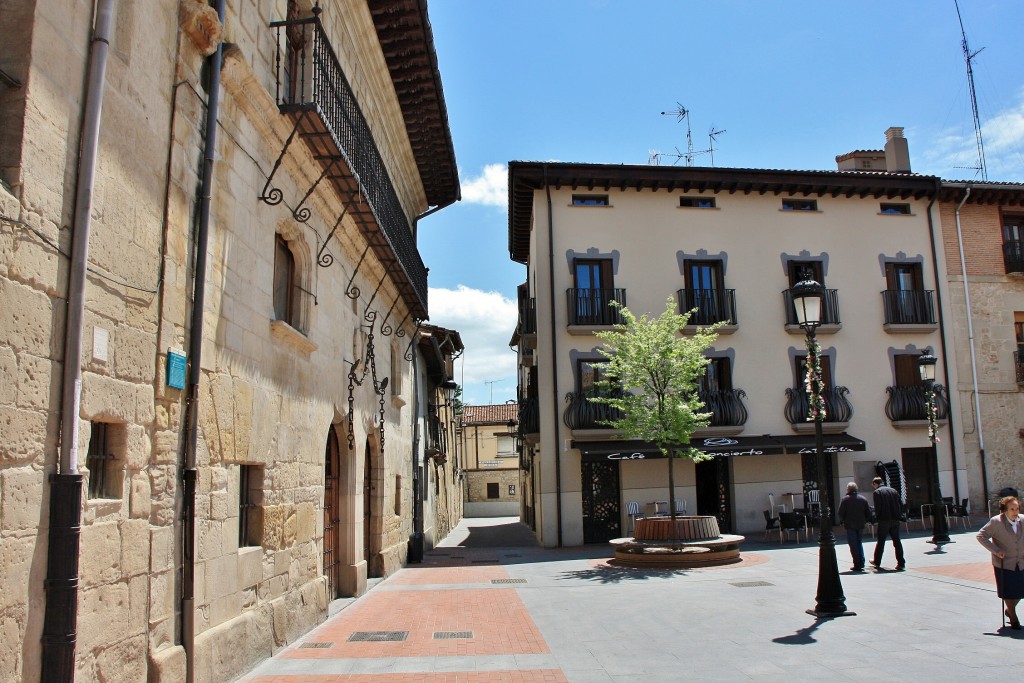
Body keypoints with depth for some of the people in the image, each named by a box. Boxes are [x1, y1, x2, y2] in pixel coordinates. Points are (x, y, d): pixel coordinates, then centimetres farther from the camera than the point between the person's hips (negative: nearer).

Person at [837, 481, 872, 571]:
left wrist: (841, 521, 7)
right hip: (860, 525, 4)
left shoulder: (845, 499, -8)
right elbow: (869, 512, 6)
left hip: (850, 525, -4)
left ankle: (857, 565, -3)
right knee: (859, 543, 17)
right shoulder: (863, 499, 5)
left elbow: (841, 513, -9)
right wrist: (865, 521, 18)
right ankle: (861, 563, 12)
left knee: (853, 545, 1)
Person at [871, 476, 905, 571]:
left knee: (880, 542, 7)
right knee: (897, 541, 5)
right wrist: (899, 516, 11)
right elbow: (900, 505, 8)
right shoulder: (893, 490, 11)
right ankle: (901, 563, 1)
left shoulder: (877, 492, -5)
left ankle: (877, 562, 16)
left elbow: (877, 507, -11)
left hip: (884, 520, -4)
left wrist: (877, 517, 2)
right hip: (895, 520, 4)